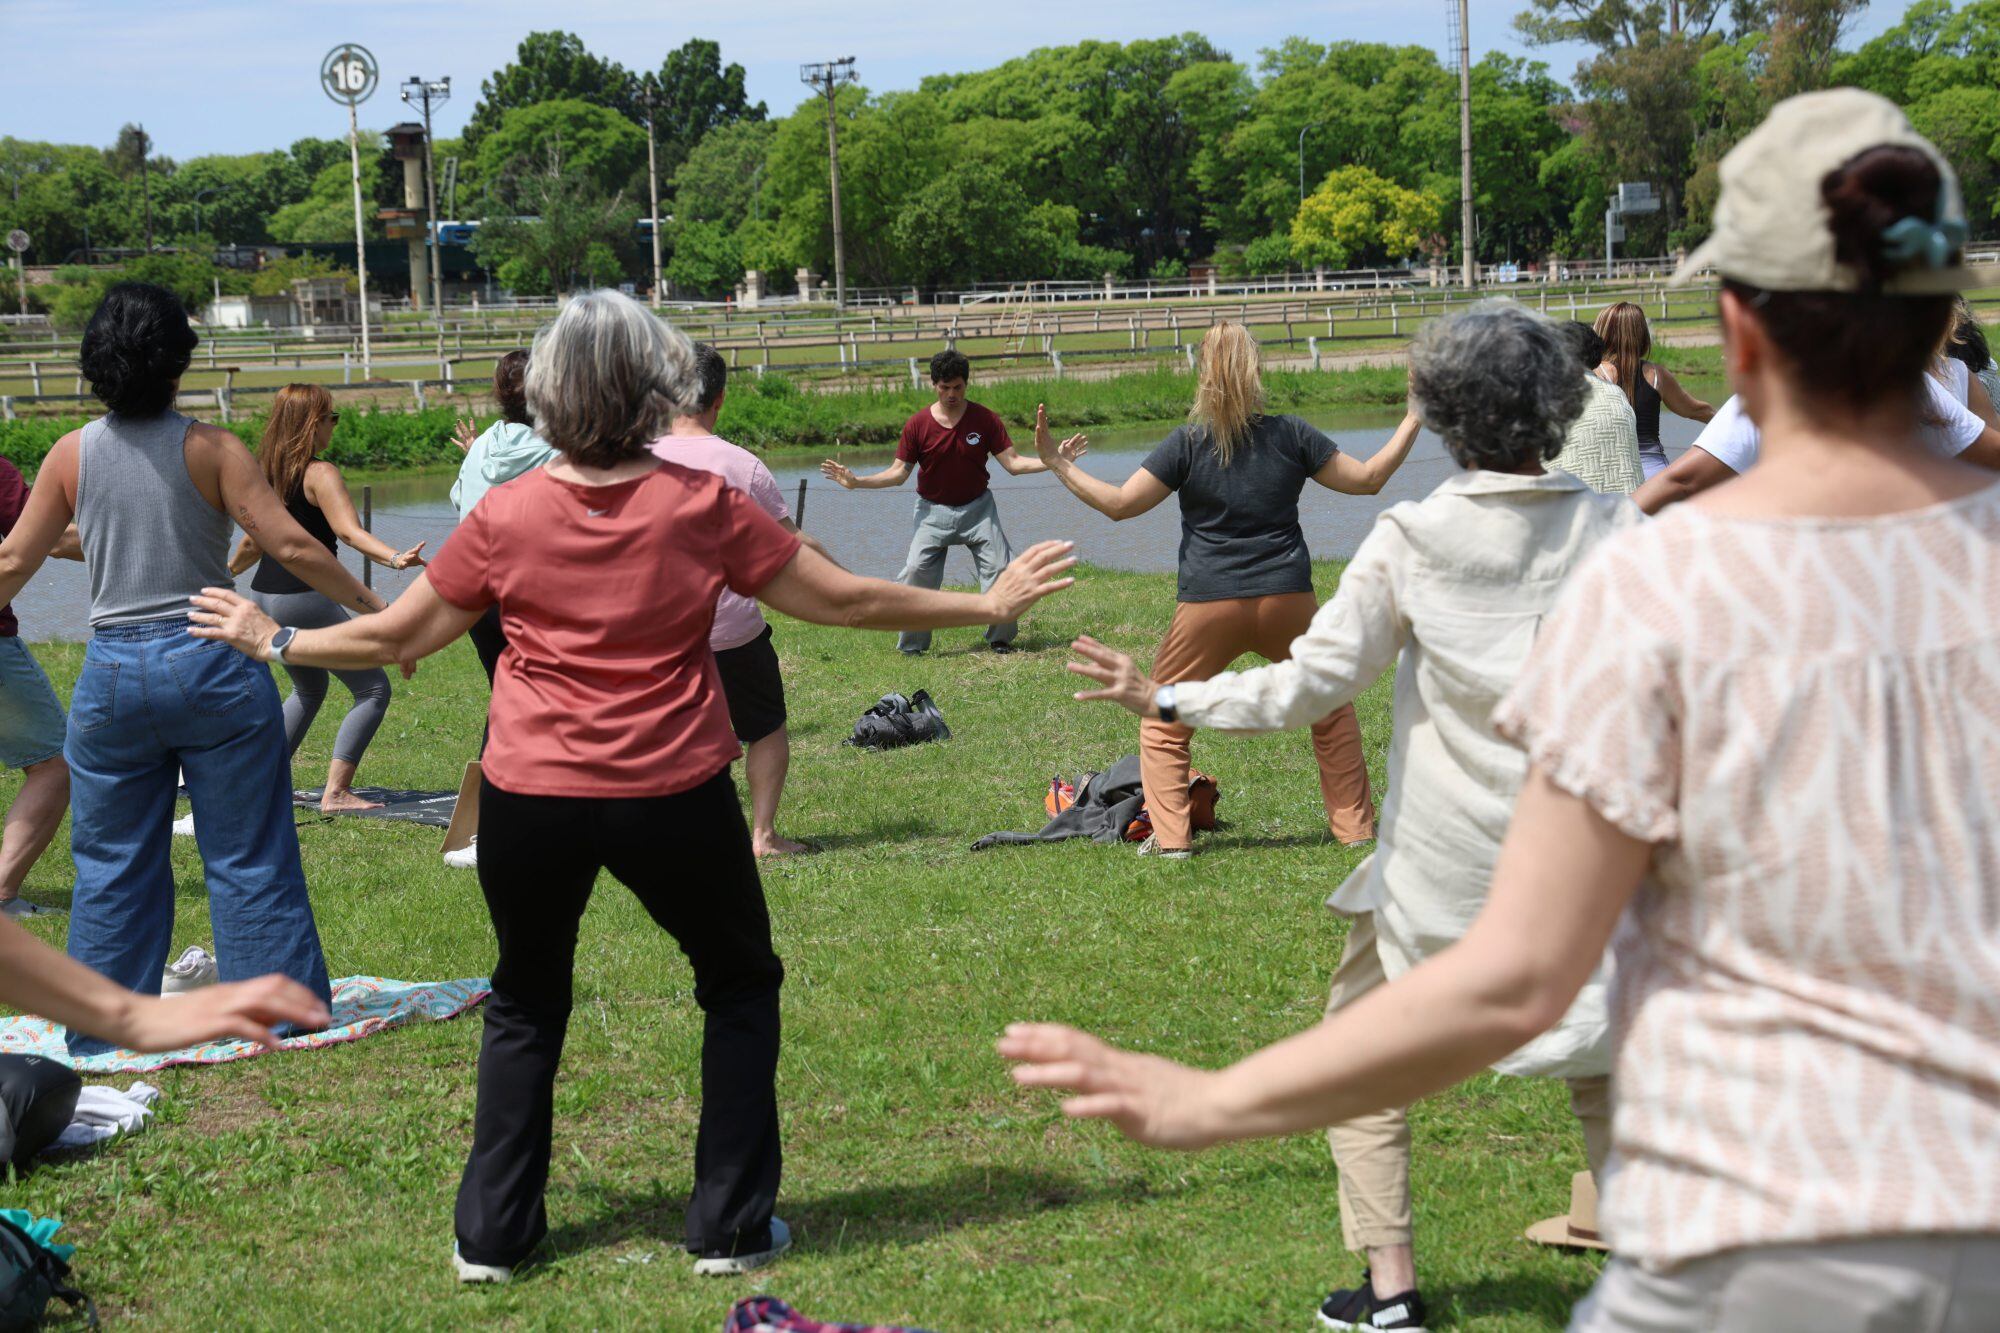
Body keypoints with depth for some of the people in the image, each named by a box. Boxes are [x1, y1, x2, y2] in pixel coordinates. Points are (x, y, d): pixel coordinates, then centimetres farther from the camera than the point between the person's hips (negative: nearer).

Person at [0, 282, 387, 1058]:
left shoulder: (71, 456, 0)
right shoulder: (211, 450, -8)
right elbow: (291, 546, -12)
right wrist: (373, 608, -3)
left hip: (113, 674, 2)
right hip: (213, 665, -2)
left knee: (111, 863, 13)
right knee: (247, 855, 7)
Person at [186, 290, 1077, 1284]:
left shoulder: (505, 516, -4)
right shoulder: (704, 507, -8)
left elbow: (395, 637, 5)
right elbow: (846, 602, -2)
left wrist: (272, 641, 22)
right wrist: (988, 605, 10)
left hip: (530, 800, 2)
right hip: (674, 796, -1)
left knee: (525, 1003, 23)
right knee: (739, 984, 20)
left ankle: (491, 1236, 22)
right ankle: (731, 1227, 18)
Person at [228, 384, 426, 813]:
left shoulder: (265, 472, 11)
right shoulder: (320, 474, -12)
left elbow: (252, 542, 22)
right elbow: (349, 531, -26)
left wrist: (230, 569, 42)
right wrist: (395, 558, -39)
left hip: (265, 597, 9)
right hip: (306, 597, -9)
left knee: (309, 688, 29)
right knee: (373, 689, -2)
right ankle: (336, 792, -12)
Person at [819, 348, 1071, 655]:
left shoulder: (985, 419, -8)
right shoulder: (917, 424, -9)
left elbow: (1012, 463, -9)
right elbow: (898, 472, -5)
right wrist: (856, 482, -17)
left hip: (977, 508, 1)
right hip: (933, 511, 0)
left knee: (1001, 571, -7)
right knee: (915, 574, -13)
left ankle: (1001, 639, 13)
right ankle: (912, 648, -1)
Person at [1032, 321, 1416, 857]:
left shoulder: (1187, 444, -6)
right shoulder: (1290, 435, -1)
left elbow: (1119, 503, -8)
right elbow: (1368, 478, 7)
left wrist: (1057, 464, 3)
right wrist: (1414, 418, 17)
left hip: (1208, 607, -2)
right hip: (1287, 601, 2)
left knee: (1163, 725, 13)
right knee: (1332, 713, 20)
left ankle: (1171, 837, 4)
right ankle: (1355, 827, 19)